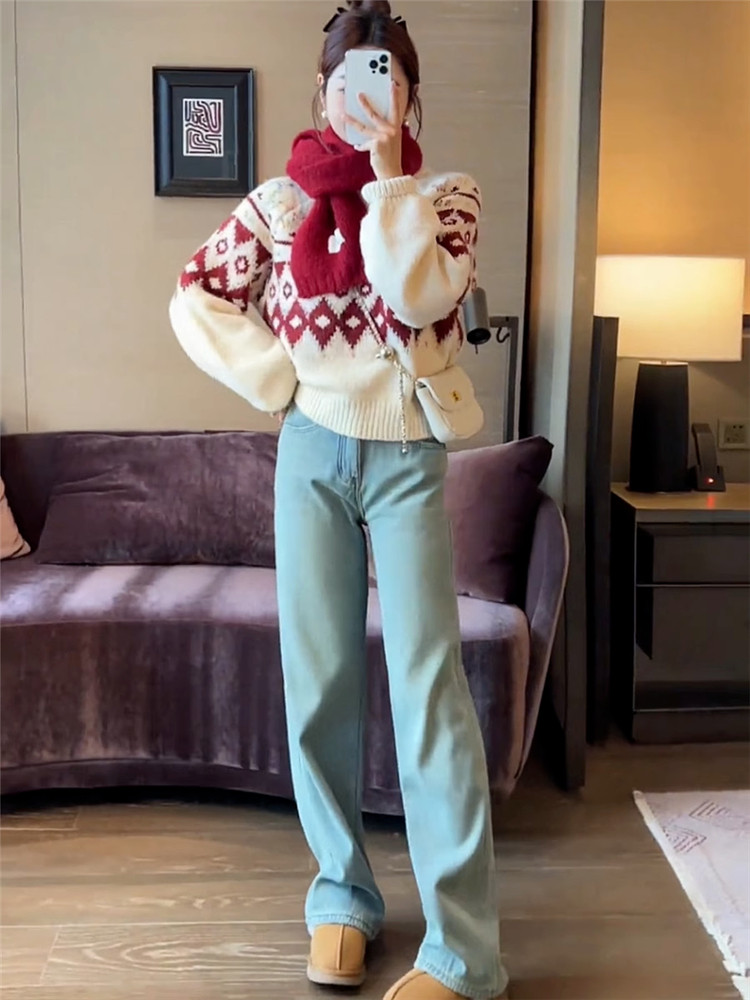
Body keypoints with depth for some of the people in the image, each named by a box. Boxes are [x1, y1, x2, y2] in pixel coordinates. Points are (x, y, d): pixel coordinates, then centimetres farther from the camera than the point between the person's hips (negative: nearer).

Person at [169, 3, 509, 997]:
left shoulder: (446, 193, 1)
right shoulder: (281, 199, 5)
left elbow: (420, 293, -18)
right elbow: (197, 298, 6)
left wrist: (388, 170, -13)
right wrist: (279, 381, -2)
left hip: (408, 461, -2)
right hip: (313, 455, 2)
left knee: (429, 687, -7)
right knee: (320, 683, 6)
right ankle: (342, 895, 24)